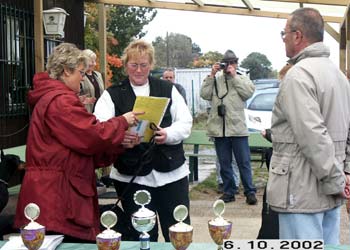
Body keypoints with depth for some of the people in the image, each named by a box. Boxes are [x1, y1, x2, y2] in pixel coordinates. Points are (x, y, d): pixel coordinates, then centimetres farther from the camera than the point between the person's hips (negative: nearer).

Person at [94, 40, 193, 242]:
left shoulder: (168, 89, 10)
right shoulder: (112, 95, 5)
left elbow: (186, 123, 3)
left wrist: (168, 134, -18)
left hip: (171, 172, 1)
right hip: (131, 176, -1)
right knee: (143, 236, 9)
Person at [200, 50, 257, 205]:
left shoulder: (242, 79, 10)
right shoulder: (215, 80, 12)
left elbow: (249, 92, -9)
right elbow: (204, 94, 0)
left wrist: (234, 76, -7)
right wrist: (211, 75, -5)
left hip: (238, 128, -2)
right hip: (219, 128, 2)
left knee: (244, 162, 0)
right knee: (224, 164, 9)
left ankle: (250, 192, 5)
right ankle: (229, 192, 18)